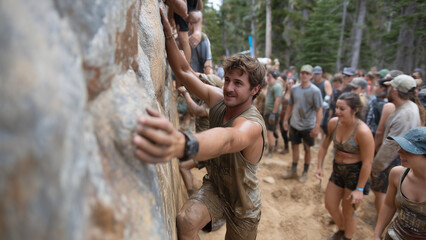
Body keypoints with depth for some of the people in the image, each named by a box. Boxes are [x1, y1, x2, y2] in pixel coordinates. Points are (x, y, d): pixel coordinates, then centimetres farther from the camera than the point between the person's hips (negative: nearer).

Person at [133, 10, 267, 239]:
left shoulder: (252, 124, -33)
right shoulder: (218, 99, -13)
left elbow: (228, 139, -57)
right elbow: (184, 71, -11)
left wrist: (182, 144, -78)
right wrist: (168, 33, -26)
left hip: (243, 203, -3)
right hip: (214, 186, 3)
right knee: (185, 220, -25)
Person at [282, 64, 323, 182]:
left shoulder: (315, 91, -14)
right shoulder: (294, 88, 0)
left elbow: (319, 110, -16)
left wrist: (316, 127, -22)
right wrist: (285, 120, 9)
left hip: (308, 126, -4)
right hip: (294, 124, 4)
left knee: (307, 149, 11)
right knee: (294, 147, 14)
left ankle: (305, 172, 28)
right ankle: (293, 170, 30)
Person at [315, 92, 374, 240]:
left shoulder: (363, 131, -26)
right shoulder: (333, 123, -9)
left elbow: (367, 163, -22)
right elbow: (324, 146, 5)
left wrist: (359, 190, -18)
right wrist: (319, 167, 1)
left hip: (356, 173, -6)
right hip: (338, 170, 6)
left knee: (348, 211, 12)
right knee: (330, 205, 18)